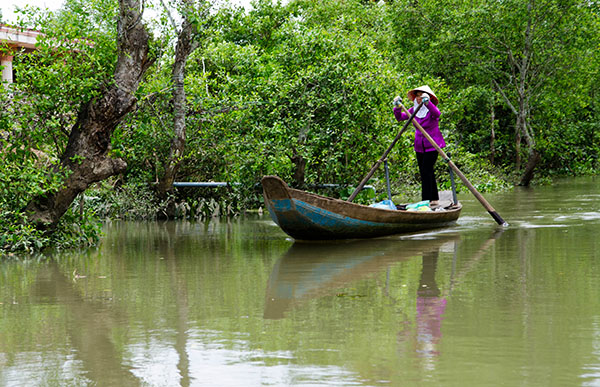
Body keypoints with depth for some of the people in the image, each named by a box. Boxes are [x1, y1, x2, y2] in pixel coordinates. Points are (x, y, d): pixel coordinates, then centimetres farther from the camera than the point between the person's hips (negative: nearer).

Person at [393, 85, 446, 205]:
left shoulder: (431, 109, -13)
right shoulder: (414, 110, 4)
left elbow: (437, 114, -37)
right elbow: (400, 117, -2)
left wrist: (427, 102, -53)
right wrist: (397, 107, -21)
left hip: (432, 146, -7)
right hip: (420, 146, 7)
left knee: (426, 171, -13)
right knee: (426, 172, 11)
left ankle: (426, 201, -12)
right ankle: (434, 199, 22)